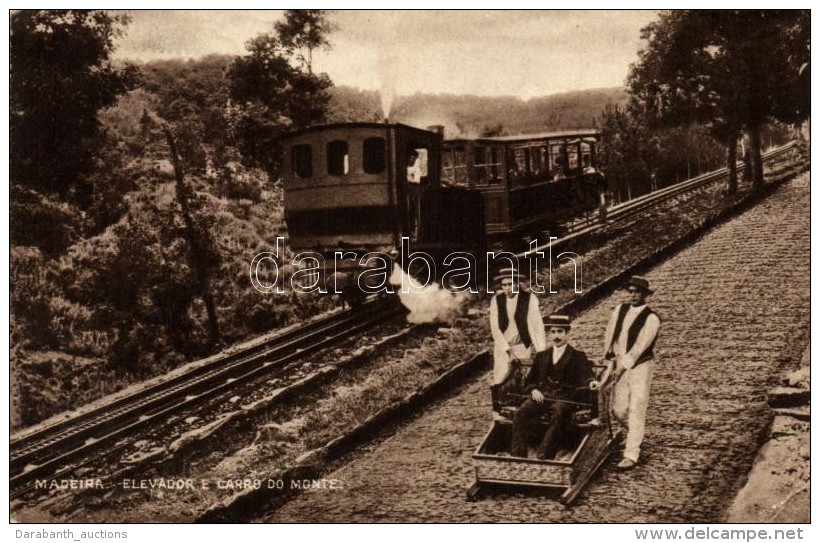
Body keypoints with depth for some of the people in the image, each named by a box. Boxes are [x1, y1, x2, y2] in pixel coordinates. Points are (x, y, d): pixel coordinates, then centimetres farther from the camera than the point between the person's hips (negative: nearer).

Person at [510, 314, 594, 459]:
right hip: (542, 395, 4)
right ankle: (518, 455, -24)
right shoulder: (542, 356, 24)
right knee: (521, 413, -25)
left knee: (559, 414, -38)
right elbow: (529, 380, 24)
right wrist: (534, 390, 0)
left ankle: (543, 456, -38)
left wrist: (591, 382, -28)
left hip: (566, 397, -3)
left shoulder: (577, 356, 12)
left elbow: (585, 376, -3)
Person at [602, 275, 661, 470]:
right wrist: (610, 358, 0)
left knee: (636, 411, -7)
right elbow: (609, 335, 8)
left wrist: (623, 365, -18)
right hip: (621, 366, 5)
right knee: (618, 410, 8)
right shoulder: (620, 310, 5)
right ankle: (637, 433, 37)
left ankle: (631, 455, -4)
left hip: (640, 366, -5)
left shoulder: (651, 318, -12)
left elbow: (640, 346, -16)